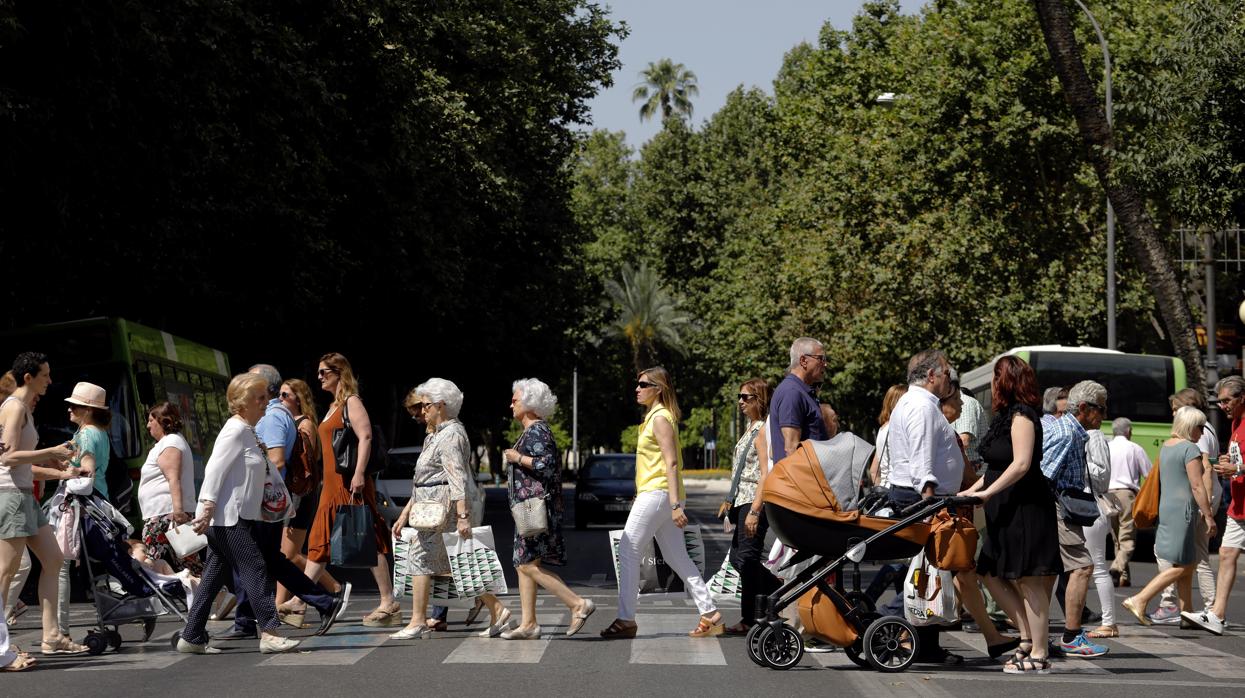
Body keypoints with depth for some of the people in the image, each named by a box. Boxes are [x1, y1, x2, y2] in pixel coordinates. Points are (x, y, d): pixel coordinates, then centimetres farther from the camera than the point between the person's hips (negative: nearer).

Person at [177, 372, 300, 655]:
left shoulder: (248, 432, 18)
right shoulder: (235, 431, -13)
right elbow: (215, 469, -18)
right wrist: (207, 508, -22)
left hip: (237, 517, 10)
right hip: (229, 518, -10)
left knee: (214, 577, 10)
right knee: (255, 570, -11)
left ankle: (192, 637, 12)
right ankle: (269, 633, -13)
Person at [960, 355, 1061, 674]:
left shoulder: (1021, 416, -12)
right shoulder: (1004, 416, 18)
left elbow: (1021, 464, -21)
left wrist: (987, 492, -20)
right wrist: (971, 491, 15)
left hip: (1026, 508, -10)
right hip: (1007, 510, 10)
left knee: (1029, 582, -6)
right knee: (991, 574, 11)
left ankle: (1038, 656, -3)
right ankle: (1028, 637, 16)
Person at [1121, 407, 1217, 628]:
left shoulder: (1166, 446, 15)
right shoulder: (1190, 448, -12)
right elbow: (1197, 486, -16)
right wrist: (1208, 515, -12)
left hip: (1166, 507, 10)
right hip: (1182, 509, -10)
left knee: (1189, 564, 14)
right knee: (1181, 566, -7)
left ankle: (1187, 613, 16)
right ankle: (1139, 600, -13)